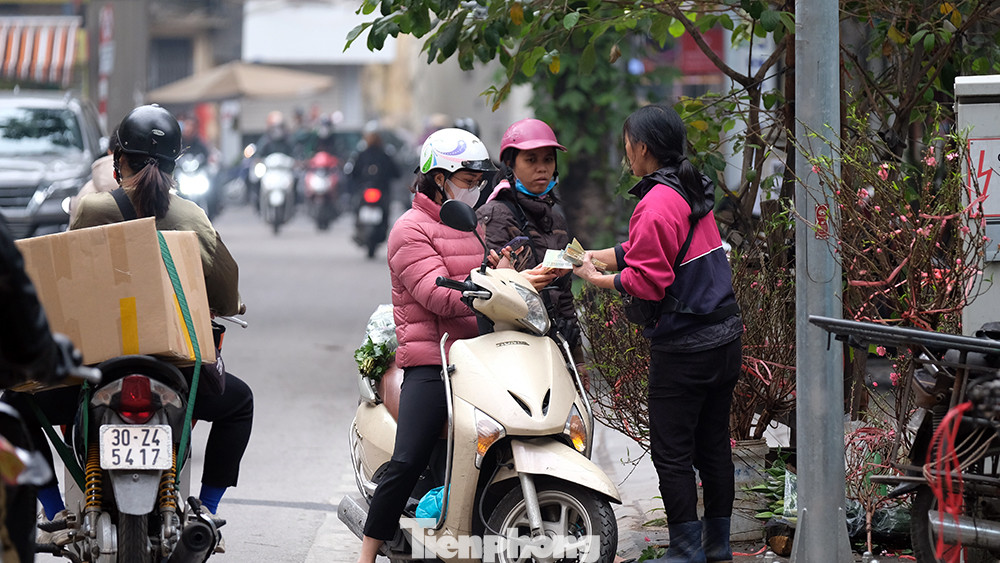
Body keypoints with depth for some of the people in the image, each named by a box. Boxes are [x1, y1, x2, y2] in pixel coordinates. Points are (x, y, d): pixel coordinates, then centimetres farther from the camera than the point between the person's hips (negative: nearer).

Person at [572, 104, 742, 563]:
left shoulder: (657, 204, -17)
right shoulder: (693, 192, 11)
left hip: (684, 348, -9)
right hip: (724, 337, 9)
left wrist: (595, 279, -6)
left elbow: (645, 280, -19)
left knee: (671, 452, -1)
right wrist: (589, 256, 16)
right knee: (713, 444, 14)